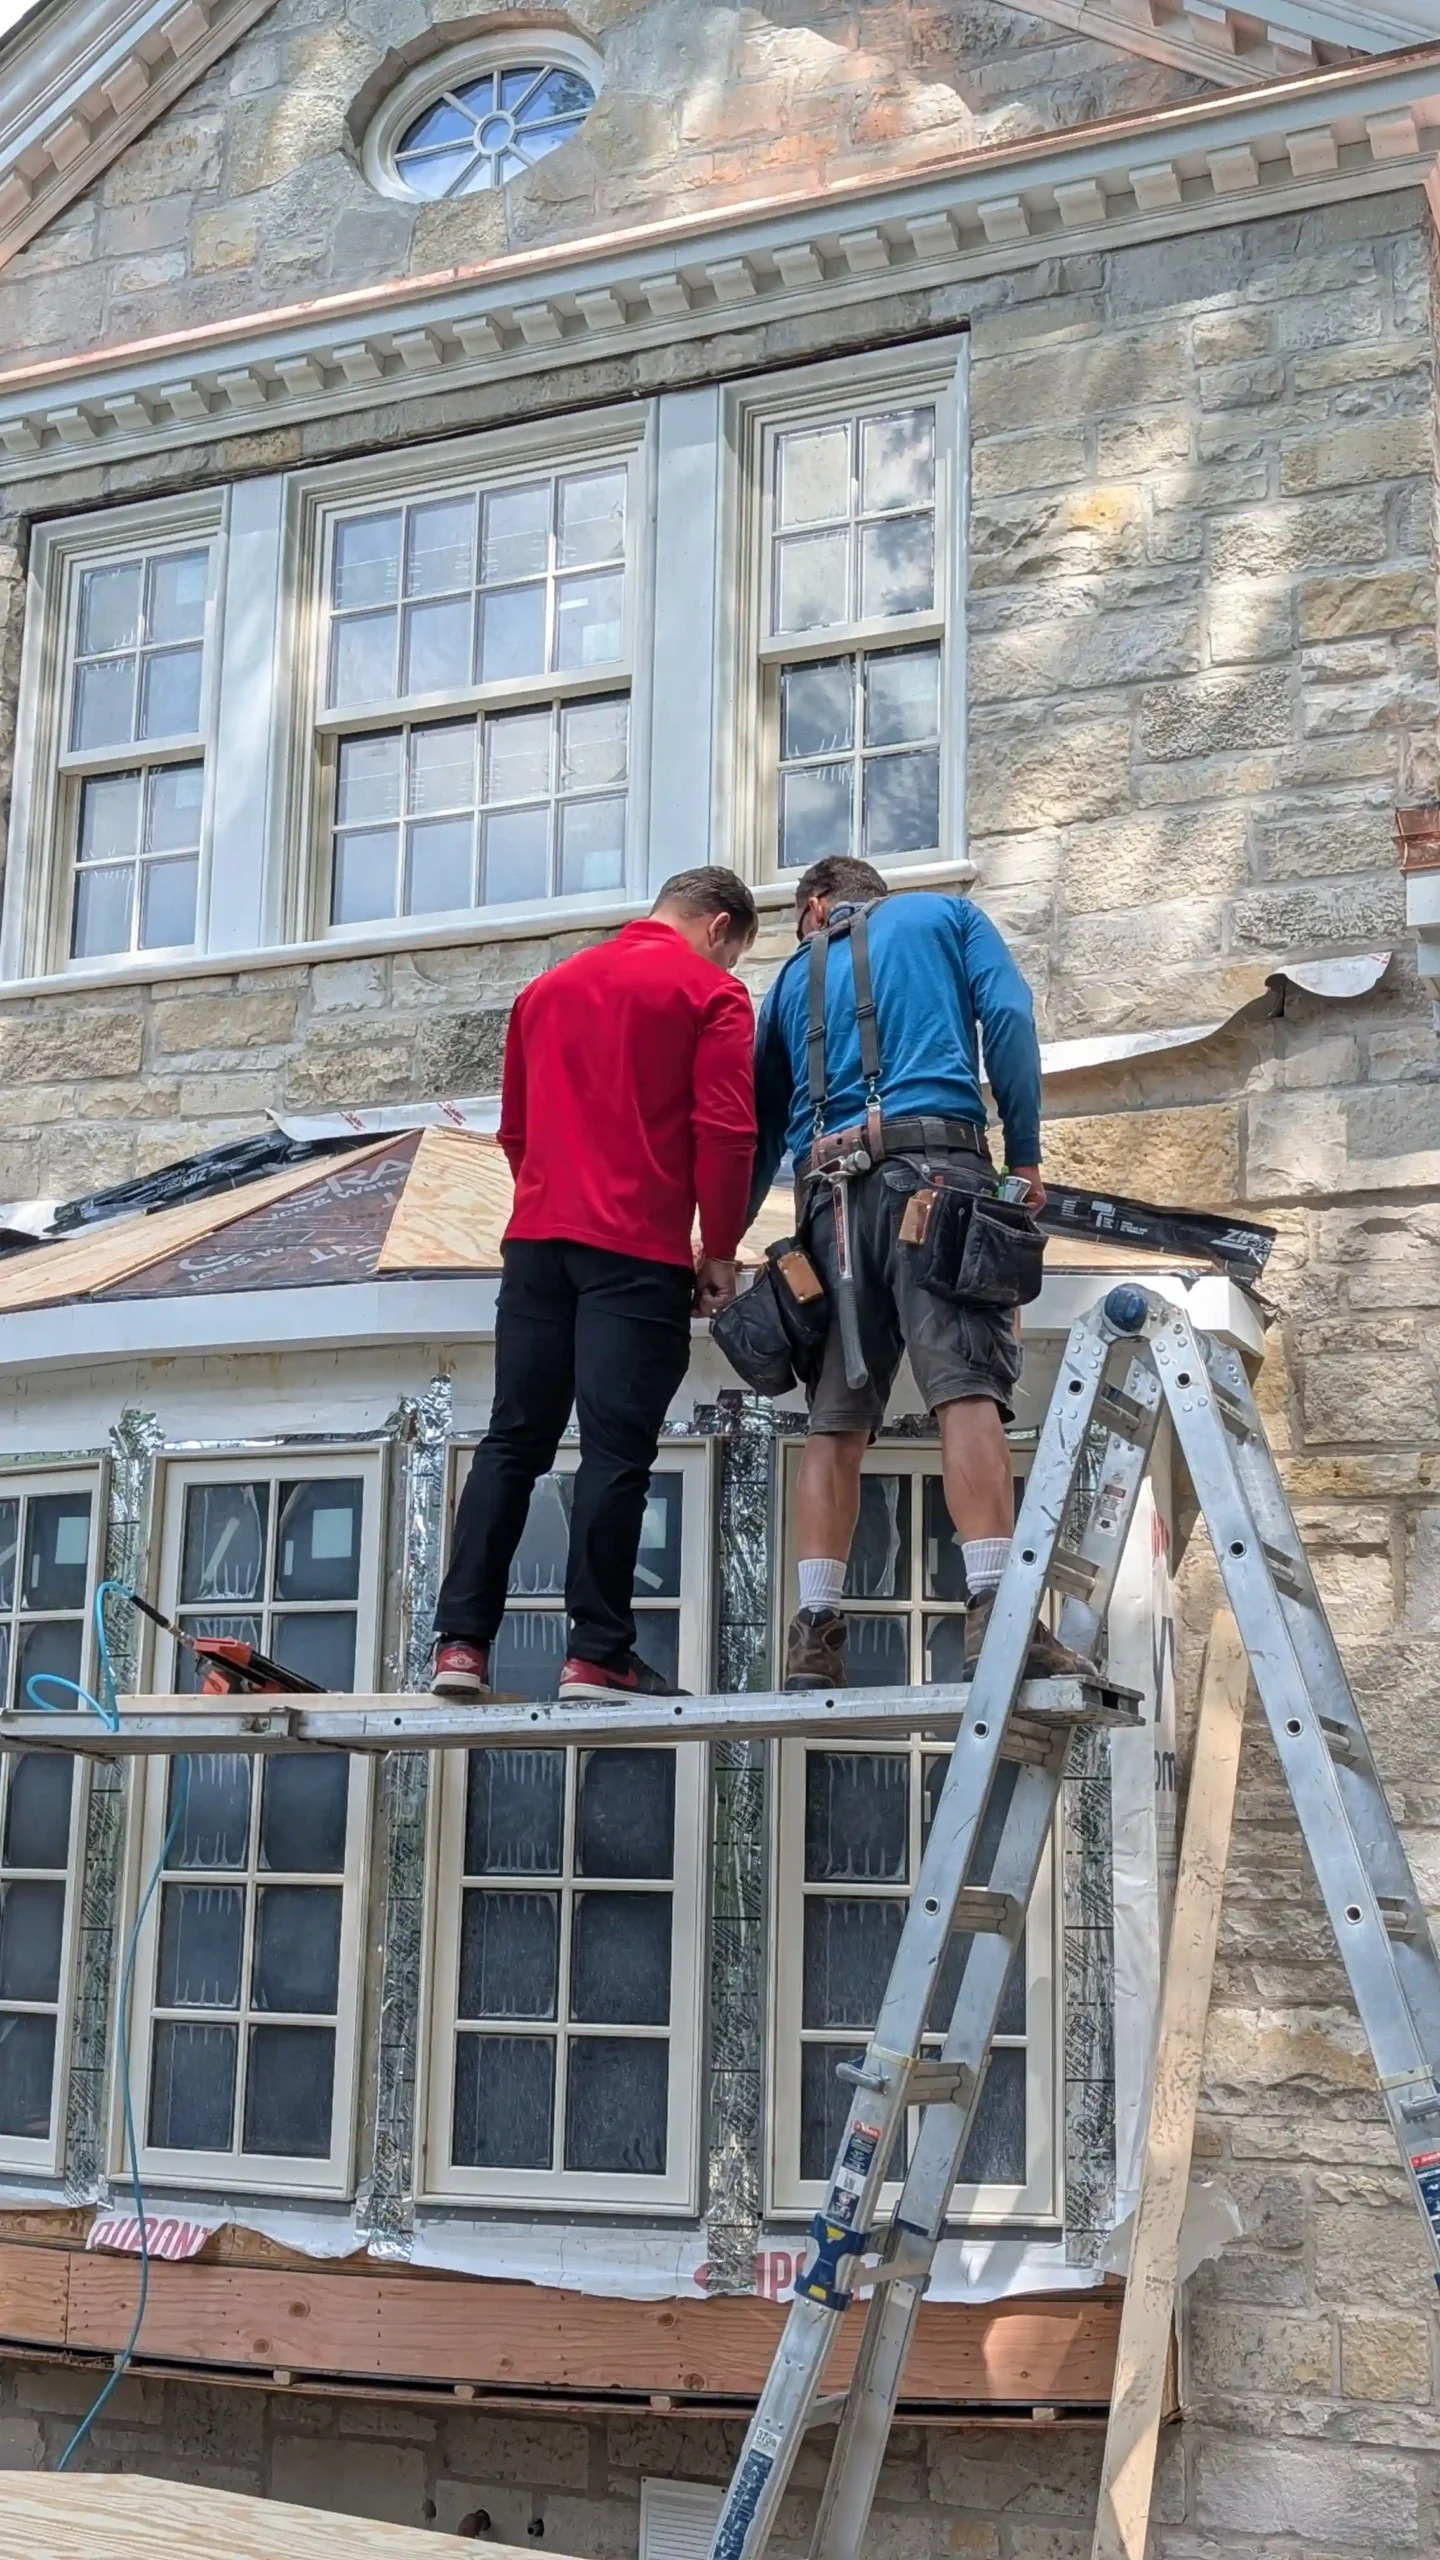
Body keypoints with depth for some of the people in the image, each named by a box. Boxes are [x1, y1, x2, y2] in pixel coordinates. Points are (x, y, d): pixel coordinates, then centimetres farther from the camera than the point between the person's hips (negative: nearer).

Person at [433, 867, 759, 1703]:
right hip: (640, 1251, -5)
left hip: (538, 1238, 5)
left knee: (513, 1442, 6)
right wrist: (721, 1250, -2)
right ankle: (598, 1655, -6)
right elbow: (726, 1131, -8)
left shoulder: (550, 986, 20)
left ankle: (461, 1642, 1)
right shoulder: (712, 993, 1)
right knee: (617, 1448, -5)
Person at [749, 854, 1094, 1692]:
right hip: (933, 1165, -3)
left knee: (837, 1417, 1)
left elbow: (760, 1125, 28)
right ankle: (994, 1610, -29)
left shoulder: (796, 975, 28)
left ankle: (816, 1632, -7)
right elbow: (1007, 1017, 2)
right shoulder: (945, 914, 20)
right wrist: (1026, 1154, 2)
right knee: (967, 1385, -16)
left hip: (831, 1188, 4)